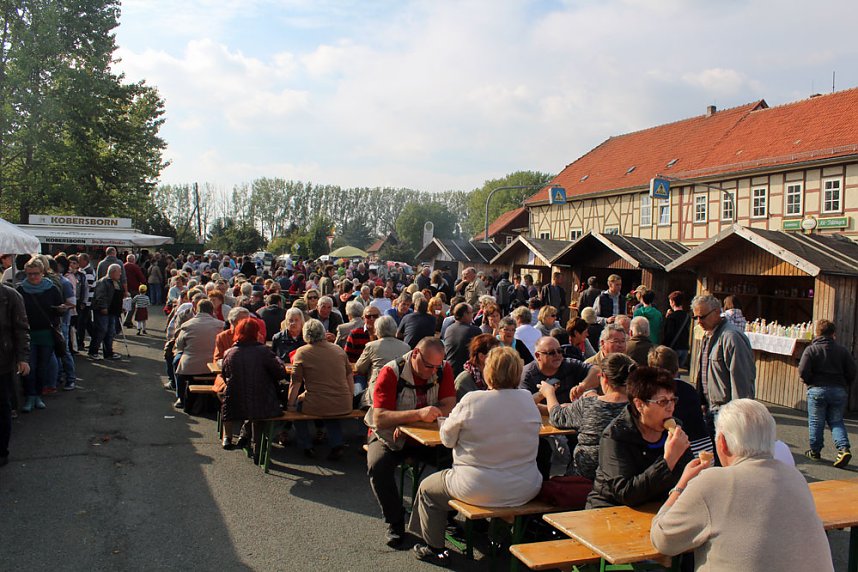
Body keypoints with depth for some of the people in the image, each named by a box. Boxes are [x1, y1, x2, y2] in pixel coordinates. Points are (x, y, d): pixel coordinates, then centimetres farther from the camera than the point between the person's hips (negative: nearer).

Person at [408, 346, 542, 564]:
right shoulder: (528, 401, -6)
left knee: (427, 488, 21)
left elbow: (447, 439, -8)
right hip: (524, 491, 5)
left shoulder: (471, 401, -19)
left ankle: (434, 548, 32)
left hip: (480, 490, -5)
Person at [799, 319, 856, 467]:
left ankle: (815, 451, 16)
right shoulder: (842, 350, 4)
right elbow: (852, 372, 2)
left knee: (816, 422, 8)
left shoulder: (811, 349, -5)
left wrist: (809, 382, 6)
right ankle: (844, 448, -6)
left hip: (817, 390, -3)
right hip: (839, 391, 3)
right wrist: (844, 385, 16)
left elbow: (803, 371, -13)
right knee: (836, 422, 12)